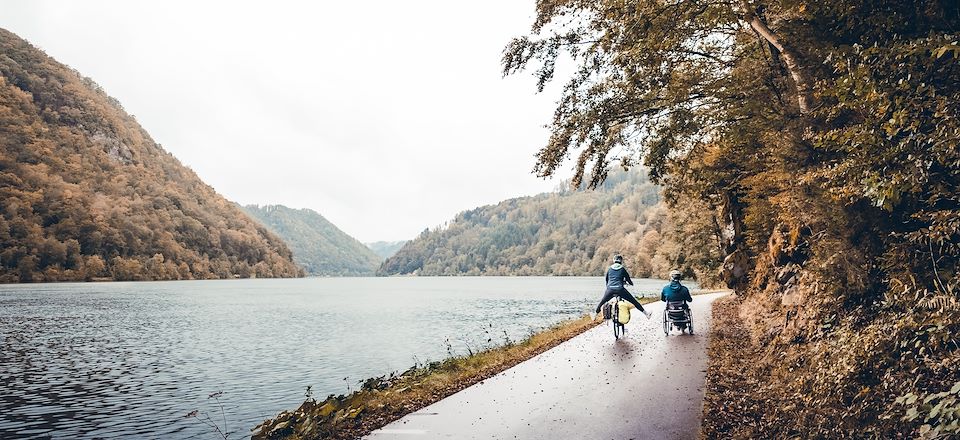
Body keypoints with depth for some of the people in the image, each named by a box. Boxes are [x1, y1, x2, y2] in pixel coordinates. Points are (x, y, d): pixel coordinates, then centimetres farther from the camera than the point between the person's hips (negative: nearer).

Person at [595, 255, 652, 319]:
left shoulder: (609, 269, 17)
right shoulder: (623, 269, 10)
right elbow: (628, 279, 16)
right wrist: (631, 283, 38)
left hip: (610, 290, 2)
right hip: (620, 289, -2)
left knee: (601, 302, 21)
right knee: (634, 301, 6)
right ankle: (646, 313, 5)